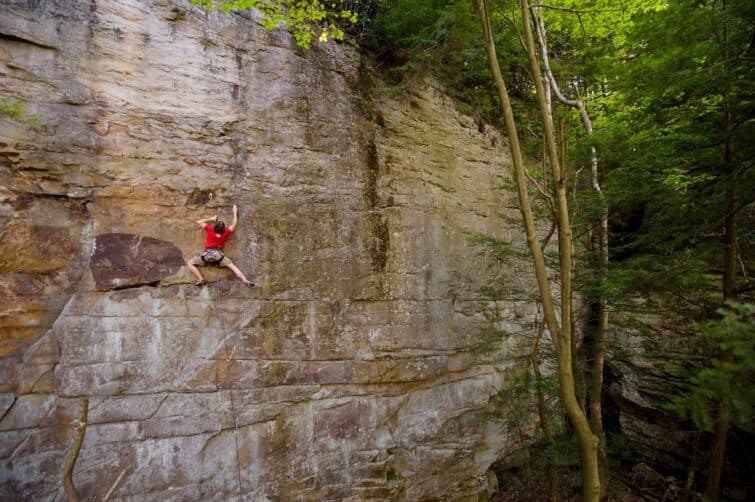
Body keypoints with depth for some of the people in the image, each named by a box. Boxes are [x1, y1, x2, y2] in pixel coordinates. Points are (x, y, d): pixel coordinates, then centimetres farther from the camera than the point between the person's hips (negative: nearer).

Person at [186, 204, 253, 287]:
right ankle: (246, 281, -16)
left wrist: (211, 219, 27)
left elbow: (199, 222, 21)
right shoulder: (225, 233, 9)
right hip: (218, 253, 2)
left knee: (189, 263, 11)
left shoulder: (210, 230, 8)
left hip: (207, 253, -1)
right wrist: (235, 213, 30)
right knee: (233, 266, 1)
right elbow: (234, 224, 22)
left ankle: (201, 280, -7)